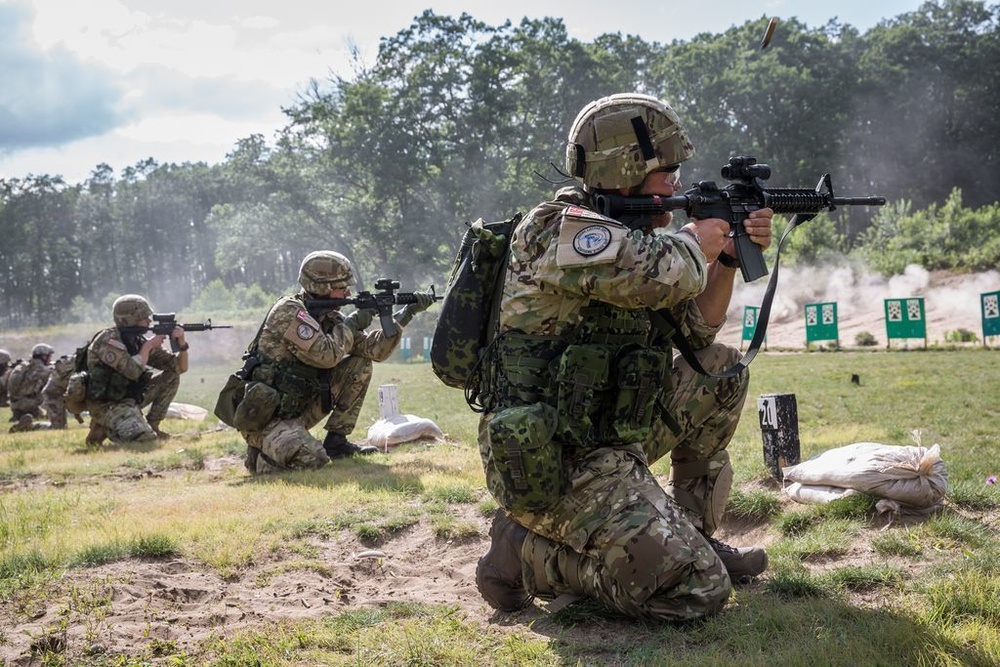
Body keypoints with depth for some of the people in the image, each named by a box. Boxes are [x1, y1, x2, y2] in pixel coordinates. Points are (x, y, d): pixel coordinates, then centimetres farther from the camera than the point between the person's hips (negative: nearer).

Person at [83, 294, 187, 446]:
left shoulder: (139, 341, 4)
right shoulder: (108, 339, -18)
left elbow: (180, 367, 6)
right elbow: (133, 371, -30)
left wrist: (181, 343, -11)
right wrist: (148, 346, -16)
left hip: (131, 398, 8)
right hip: (108, 405, -8)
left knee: (171, 376, 2)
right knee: (146, 438, -28)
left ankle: (152, 425, 7)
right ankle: (103, 428, -1)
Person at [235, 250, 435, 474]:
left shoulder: (328, 317, 6)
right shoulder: (288, 311, -19)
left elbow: (374, 350, 2)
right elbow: (326, 355, -28)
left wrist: (406, 313, -6)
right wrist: (351, 324, -13)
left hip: (298, 408, 8)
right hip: (263, 416, -8)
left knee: (359, 366, 1)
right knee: (312, 459, -32)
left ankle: (336, 441, 5)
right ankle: (259, 453, 0)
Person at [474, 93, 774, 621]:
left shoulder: (621, 232, 14)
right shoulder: (562, 230, -17)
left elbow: (696, 330, 21)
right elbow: (661, 274, -33)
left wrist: (729, 258, 7)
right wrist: (695, 241, -10)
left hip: (609, 435, 10)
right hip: (557, 468, -10)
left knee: (720, 370, 16)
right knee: (697, 590, -17)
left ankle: (690, 532, 21)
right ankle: (525, 551, -3)